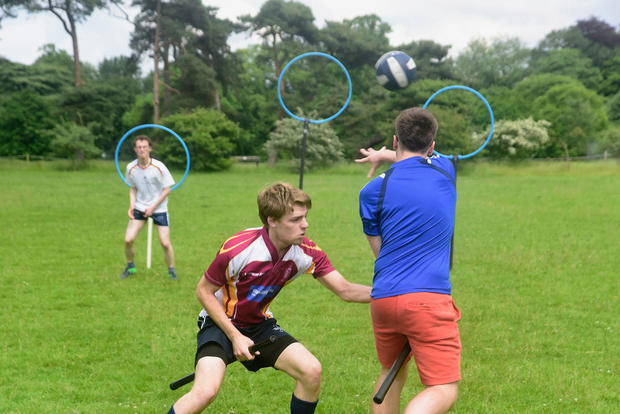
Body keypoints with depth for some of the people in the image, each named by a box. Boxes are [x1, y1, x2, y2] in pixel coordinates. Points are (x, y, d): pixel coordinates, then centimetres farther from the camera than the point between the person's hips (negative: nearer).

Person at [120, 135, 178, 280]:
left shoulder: (159, 167, -15)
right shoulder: (131, 168, -5)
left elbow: (167, 189, -8)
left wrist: (153, 207, -12)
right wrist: (132, 205, -5)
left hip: (159, 209, -2)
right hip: (139, 208, 3)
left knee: (165, 243, -9)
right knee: (128, 240, -8)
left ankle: (171, 271, 13)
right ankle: (130, 267, 18)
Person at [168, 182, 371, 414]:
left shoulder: (306, 253, -13)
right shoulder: (237, 249, -27)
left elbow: (345, 290, -8)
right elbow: (204, 291, -14)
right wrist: (235, 336, -18)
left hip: (260, 325, 5)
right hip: (220, 323, -5)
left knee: (311, 371, -15)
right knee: (206, 391, -27)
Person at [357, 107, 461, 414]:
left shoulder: (372, 192, 5)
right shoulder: (445, 170, 8)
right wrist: (385, 156, 46)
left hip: (382, 299, 3)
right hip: (428, 297, -3)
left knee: (392, 373, 24)